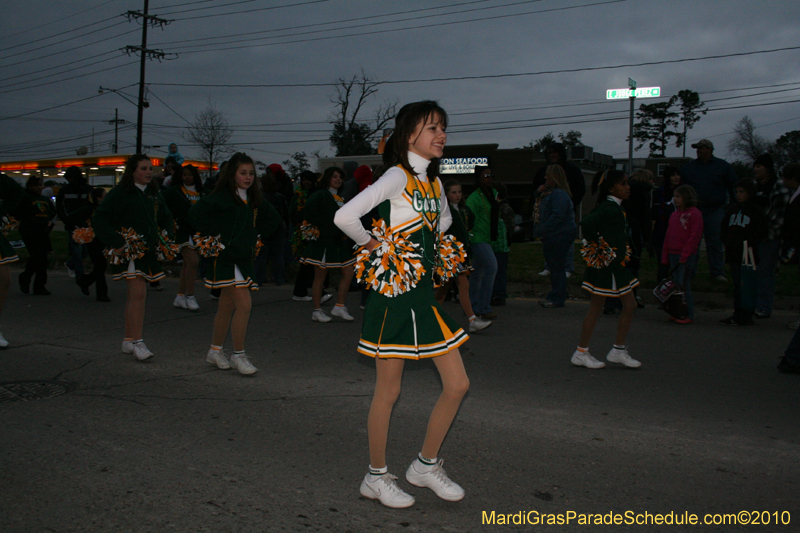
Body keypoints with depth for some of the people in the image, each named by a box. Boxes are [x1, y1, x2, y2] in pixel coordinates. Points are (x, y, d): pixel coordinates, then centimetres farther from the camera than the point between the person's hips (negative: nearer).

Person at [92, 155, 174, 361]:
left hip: (149, 251, 7)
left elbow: (166, 218, 27)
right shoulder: (119, 194, -5)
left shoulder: (155, 195, 14)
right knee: (138, 294, -15)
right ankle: (137, 343, -10)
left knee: (135, 296, 13)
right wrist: (117, 242, -18)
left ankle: (128, 340, 23)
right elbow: (99, 219, -11)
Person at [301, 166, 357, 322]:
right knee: (320, 275, 0)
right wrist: (319, 226, -19)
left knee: (348, 271, 3)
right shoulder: (321, 195, -9)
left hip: (340, 241, 8)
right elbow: (309, 210, -23)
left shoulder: (341, 198, 16)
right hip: (323, 241, -8)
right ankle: (317, 311, 9)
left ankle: (339, 307, 12)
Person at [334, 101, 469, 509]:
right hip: (394, 294, -8)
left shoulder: (433, 181, 10)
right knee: (388, 391, 4)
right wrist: (373, 247, -12)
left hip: (425, 293, 8)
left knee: (457, 385, 7)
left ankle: (426, 465, 25)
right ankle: (377, 477, 23)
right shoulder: (397, 177, -14)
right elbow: (345, 216, -27)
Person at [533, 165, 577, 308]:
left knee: (557, 268, -5)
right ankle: (554, 297, 23)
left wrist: (541, 231, -22)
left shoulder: (559, 194, -17)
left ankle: (557, 299, 1)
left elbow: (557, 216, -25)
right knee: (554, 267, 15)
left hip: (560, 236, -11)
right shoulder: (551, 193, 17)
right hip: (553, 236, 11)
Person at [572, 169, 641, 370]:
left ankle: (619, 351, 21)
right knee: (596, 309, 0)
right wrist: (597, 247, -23)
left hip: (617, 265, 10)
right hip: (605, 265, -10)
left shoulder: (616, 208, 12)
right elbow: (587, 223, -33)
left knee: (630, 306, 12)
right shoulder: (609, 209, -19)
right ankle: (581, 353, 12)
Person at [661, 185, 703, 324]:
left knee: (683, 284, -7)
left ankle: (688, 315, 1)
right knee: (676, 284, 8)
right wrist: (665, 255, 12)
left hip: (687, 255, -6)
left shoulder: (694, 214, -7)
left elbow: (695, 236, -11)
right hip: (673, 254, 6)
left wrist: (685, 255, -16)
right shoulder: (675, 214, 14)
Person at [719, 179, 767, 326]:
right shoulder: (732, 210, 15)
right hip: (734, 254, 7)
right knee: (737, 285, 12)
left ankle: (745, 316, -3)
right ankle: (738, 314, 18)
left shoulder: (756, 210, -5)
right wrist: (727, 241, 6)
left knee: (747, 286, -6)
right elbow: (725, 227, 22)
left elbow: (761, 232, -10)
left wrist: (748, 243, -17)